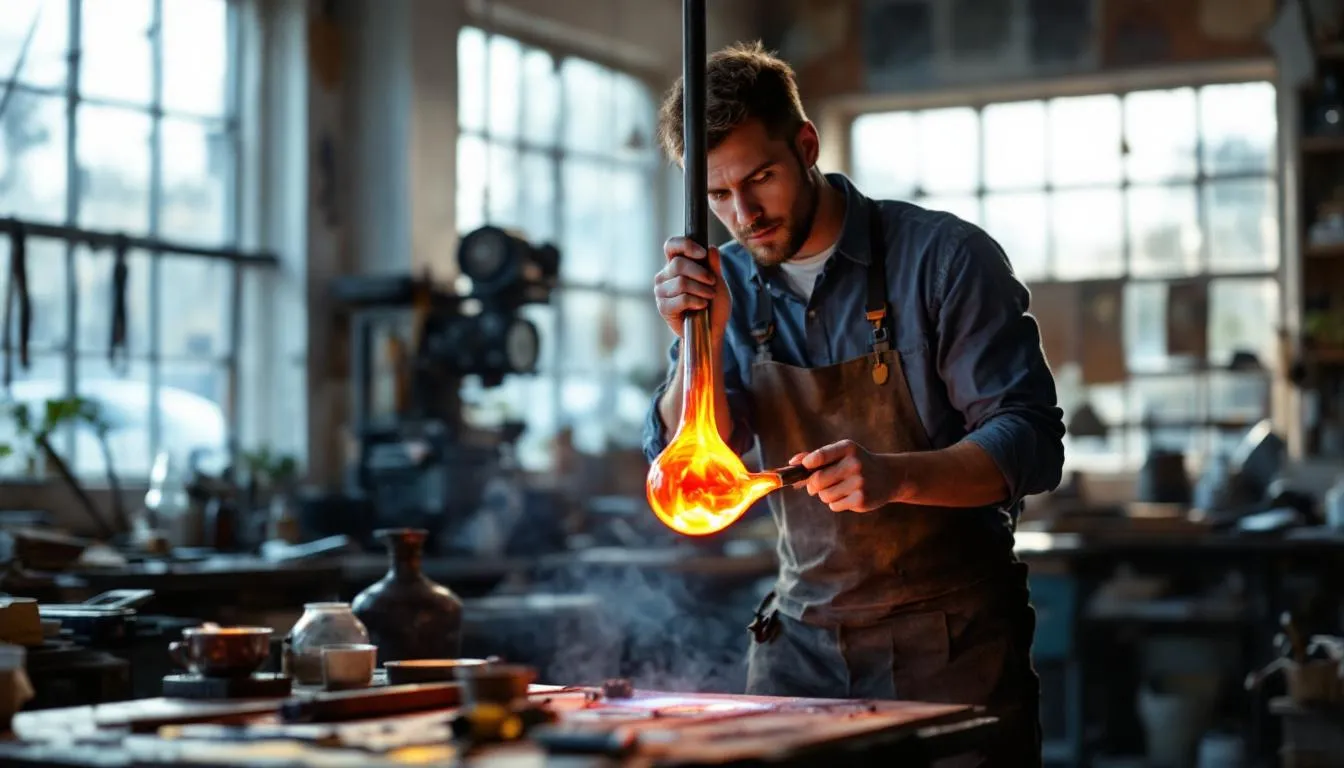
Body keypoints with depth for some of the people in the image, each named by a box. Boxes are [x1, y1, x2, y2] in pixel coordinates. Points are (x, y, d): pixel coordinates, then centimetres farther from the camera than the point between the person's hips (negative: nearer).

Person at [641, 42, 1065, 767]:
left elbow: (1031, 442, -14)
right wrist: (700, 345, -17)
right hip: (802, 644, 4)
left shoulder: (945, 257, -10)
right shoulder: (727, 287, 4)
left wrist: (896, 476, -31)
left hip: (953, 644, -3)